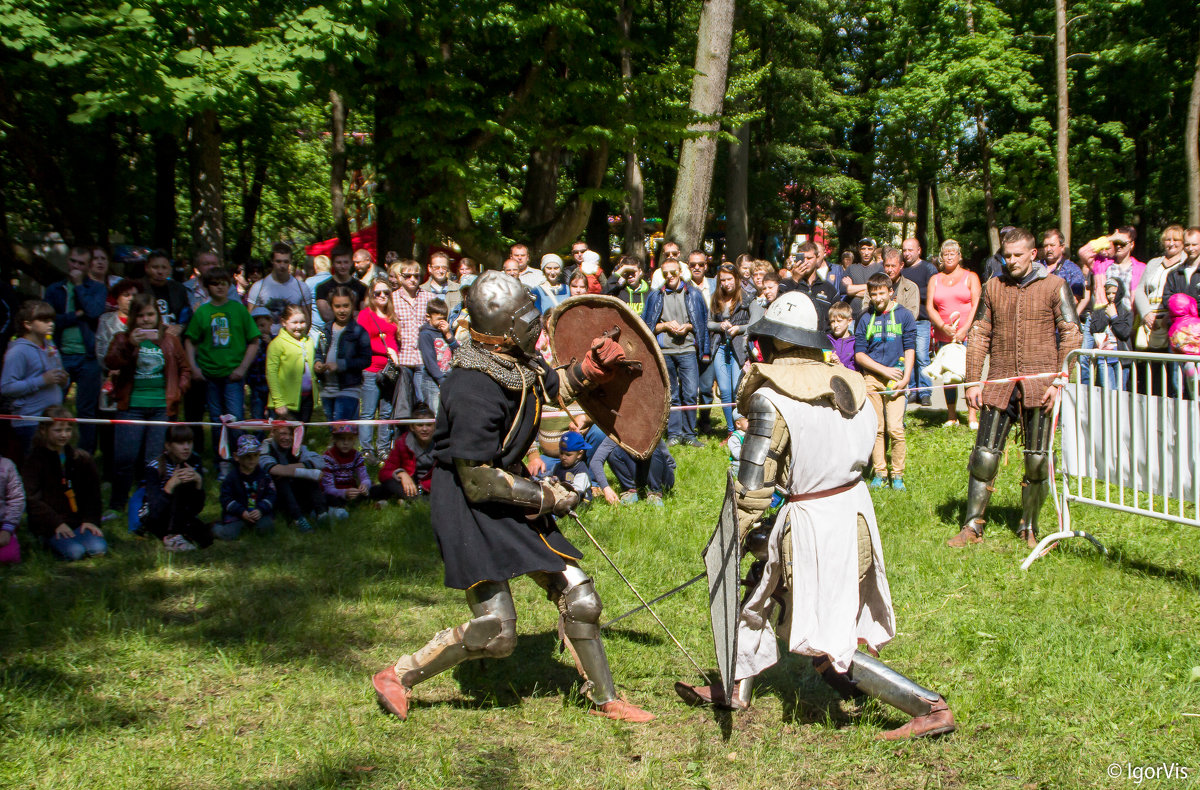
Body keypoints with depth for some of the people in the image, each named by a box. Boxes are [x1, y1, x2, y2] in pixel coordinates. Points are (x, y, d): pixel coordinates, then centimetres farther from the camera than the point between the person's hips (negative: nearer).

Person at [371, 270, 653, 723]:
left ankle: (605, 700, 25)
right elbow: (479, 482, -26)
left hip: (512, 493, 9)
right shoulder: (475, 389, -27)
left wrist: (592, 366, 3)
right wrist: (548, 498, -16)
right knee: (495, 631, -10)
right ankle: (396, 678, 10)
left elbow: (556, 388, 24)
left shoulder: (520, 363, 1)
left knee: (578, 598, 9)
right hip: (469, 507, -9)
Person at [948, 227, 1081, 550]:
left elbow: (1070, 335, 0)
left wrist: (1058, 382, -9)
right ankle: (972, 526, 9)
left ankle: (1029, 528, 18)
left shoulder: (1054, 286, 2)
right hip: (1000, 384, 2)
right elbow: (979, 335, 12)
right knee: (984, 456, -1)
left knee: (1037, 460, 3)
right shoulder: (993, 287, 10)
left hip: (1039, 386, -2)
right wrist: (973, 381, 4)